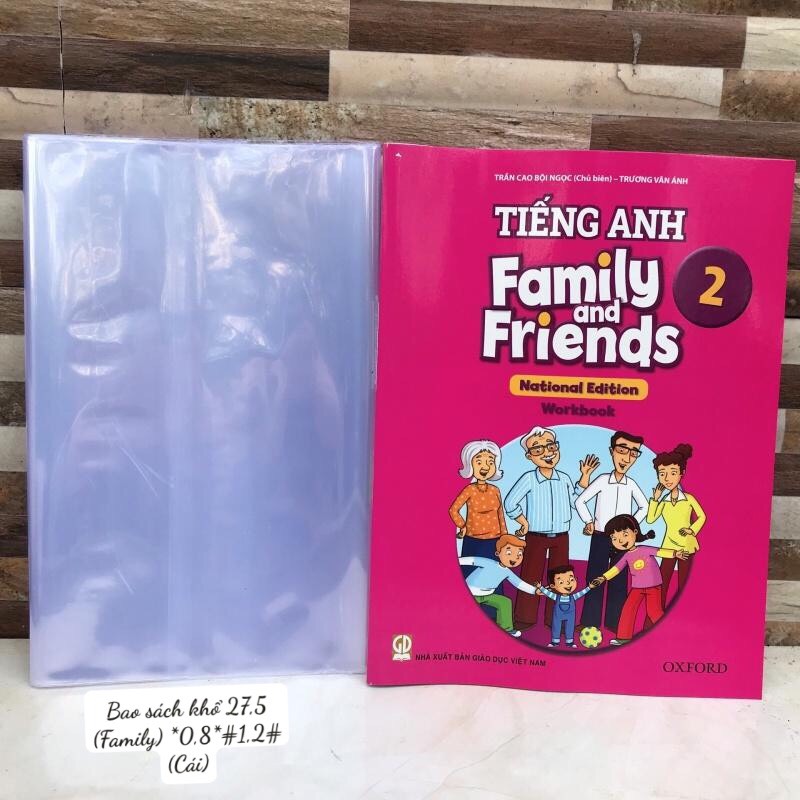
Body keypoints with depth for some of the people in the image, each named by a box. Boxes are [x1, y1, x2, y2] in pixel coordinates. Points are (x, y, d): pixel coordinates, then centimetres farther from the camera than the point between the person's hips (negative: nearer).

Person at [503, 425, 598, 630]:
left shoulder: (564, 478, 2)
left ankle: (556, 619, 21)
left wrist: (585, 476, 4)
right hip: (536, 536, -4)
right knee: (531, 577, 4)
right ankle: (525, 618, 15)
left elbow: (575, 501, 8)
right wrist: (524, 523, -7)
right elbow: (510, 503, -11)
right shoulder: (528, 478, -11)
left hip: (561, 536, 4)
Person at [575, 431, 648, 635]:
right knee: (595, 579, 1)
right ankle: (590, 622, 8)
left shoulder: (631, 484, 1)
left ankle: (614, 621, 15)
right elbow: (580, 501, 0)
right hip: (600, 537, -2)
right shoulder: (602, 480, -7)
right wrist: (589, 522, -4)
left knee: (619, 580, 6)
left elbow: (644, 506, 17)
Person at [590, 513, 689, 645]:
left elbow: (660, 552, -23)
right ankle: (624, 636, 3)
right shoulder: (626, 556, 1)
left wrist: (675, 553, -38)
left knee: (653, 611, -8)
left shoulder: (645, 550, -12)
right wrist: (602, 578, -2)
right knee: (628, 609, -3)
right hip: (637, 588, 5)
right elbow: (615, 569, 4)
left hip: (653, 587, -4)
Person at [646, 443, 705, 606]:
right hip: (669, 545, 2)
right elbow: (650, 519, -6)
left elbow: (702, 516, 5)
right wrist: (655, 499, -8)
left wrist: (693, 530, -10)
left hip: (686, 545, -2)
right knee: (663, 583, 0)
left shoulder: (689, 498, -5)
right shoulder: (663, 502, 1)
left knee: (683, 583, 5)